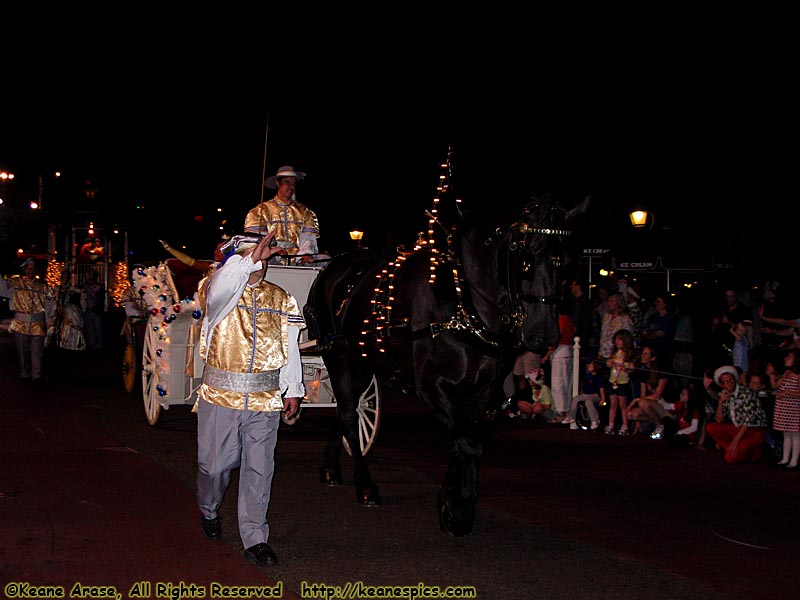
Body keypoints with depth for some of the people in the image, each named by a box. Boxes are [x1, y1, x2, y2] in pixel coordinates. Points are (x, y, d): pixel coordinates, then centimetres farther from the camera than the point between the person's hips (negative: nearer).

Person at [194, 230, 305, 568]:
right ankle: (208, 510, 38)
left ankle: (255, 538, 12)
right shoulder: (218, 290, -2)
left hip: (265, 400, 3)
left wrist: (293, 389, 10)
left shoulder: (280, 299, 11)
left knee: (259, 470, 3)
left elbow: (290, 347, 13)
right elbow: (218, 289, -29)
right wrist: (248, 261, -39)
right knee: (216, 464, 7)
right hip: (220, 396, -2)